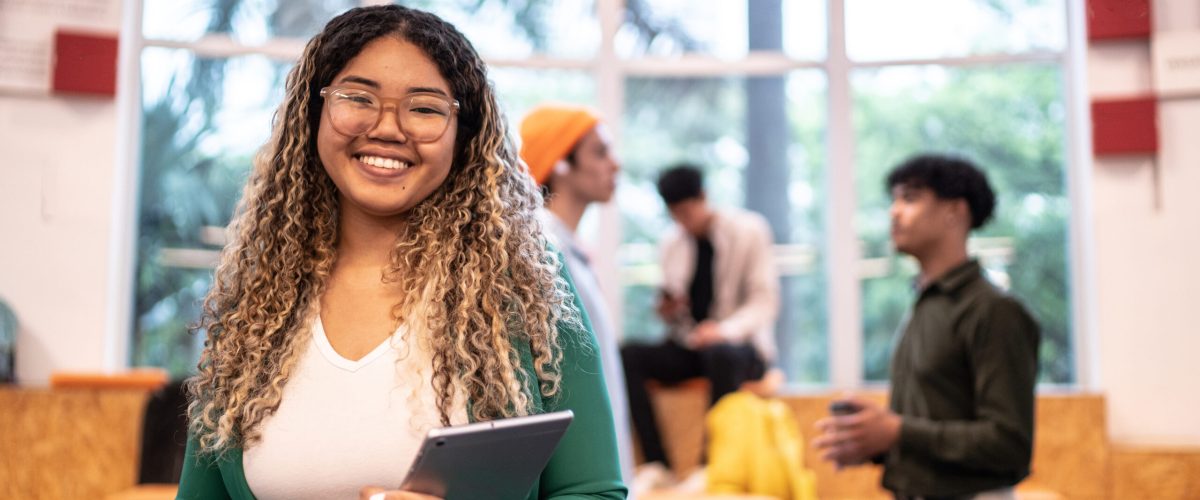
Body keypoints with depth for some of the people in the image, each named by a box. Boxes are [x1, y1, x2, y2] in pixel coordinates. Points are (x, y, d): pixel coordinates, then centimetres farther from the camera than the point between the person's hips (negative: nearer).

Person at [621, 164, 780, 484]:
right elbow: (676, 319, 14)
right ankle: (655, 463, -23)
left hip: (741, 344, -4)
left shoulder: (749, 230, -4)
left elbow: (765, 301, -8)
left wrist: (725, 330, -26)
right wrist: (668, 315, -12)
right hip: (688, 347, 4)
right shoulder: (671, 244, 7)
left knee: (719, 353, -39)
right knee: (628, 355, -22)